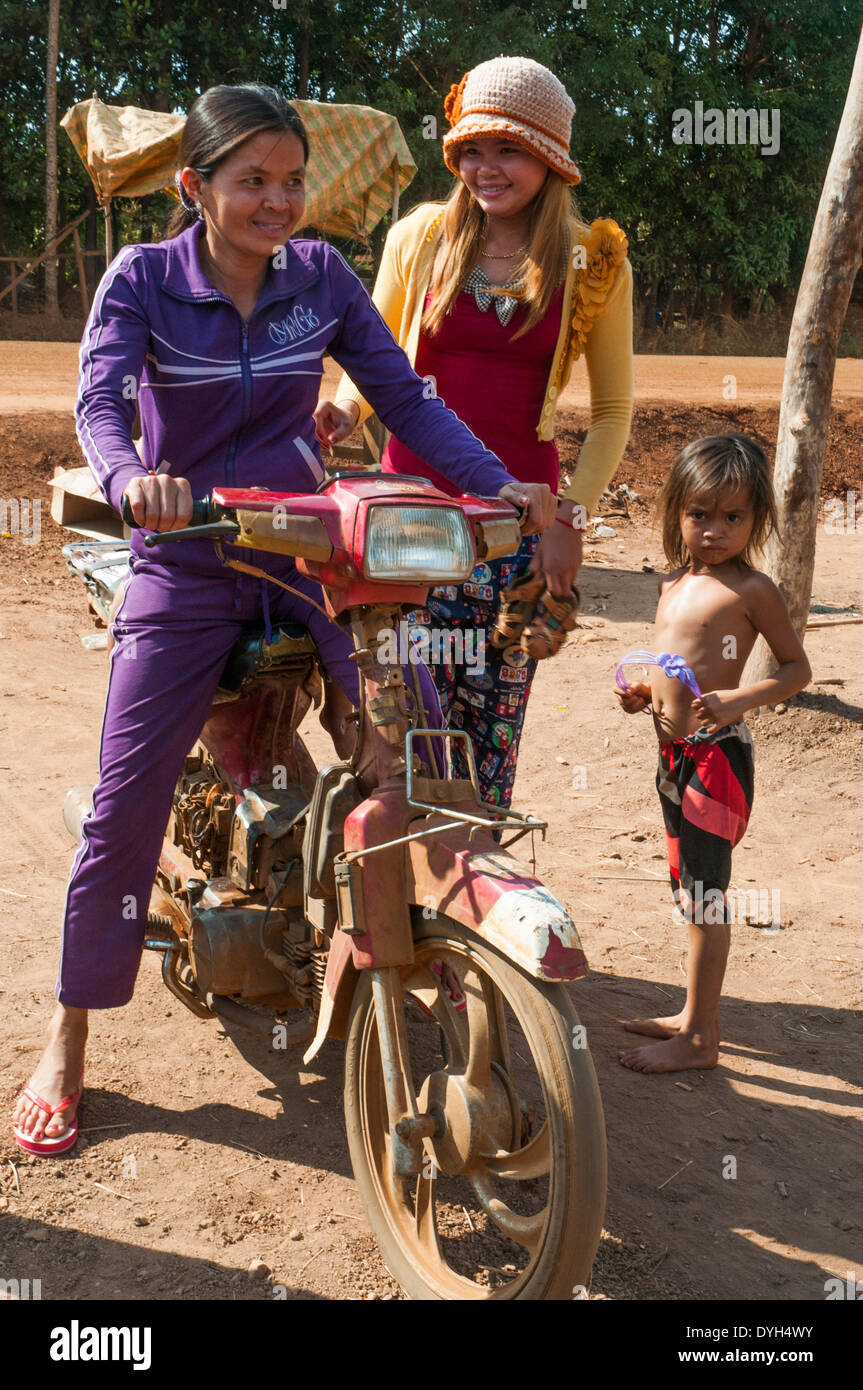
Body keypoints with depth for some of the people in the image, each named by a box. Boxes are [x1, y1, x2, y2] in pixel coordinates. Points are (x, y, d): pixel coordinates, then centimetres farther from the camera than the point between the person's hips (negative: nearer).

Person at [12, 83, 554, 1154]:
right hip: (184, 561, -2)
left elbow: (403, 396, -2)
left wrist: (498, 483, -17)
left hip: (310, 546, 2)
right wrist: (130, 477, -44)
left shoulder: (322, 277, 0)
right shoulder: (143, 279, -6)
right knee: (124, 804, -5)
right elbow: (98, 397, -21)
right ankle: (66, 1042, 13)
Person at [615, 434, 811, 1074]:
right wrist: (645, 695, 5)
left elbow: (798, 668, -9)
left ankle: (699, 1038, 8)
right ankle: (698, 1013, 30)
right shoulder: (674, 585, 11)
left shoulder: (752, 589, -11)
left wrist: (738, 700, -24)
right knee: (693, 892, 17)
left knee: (705, 894, -2)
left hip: (718, 755, -8)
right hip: (676, 751, 8)